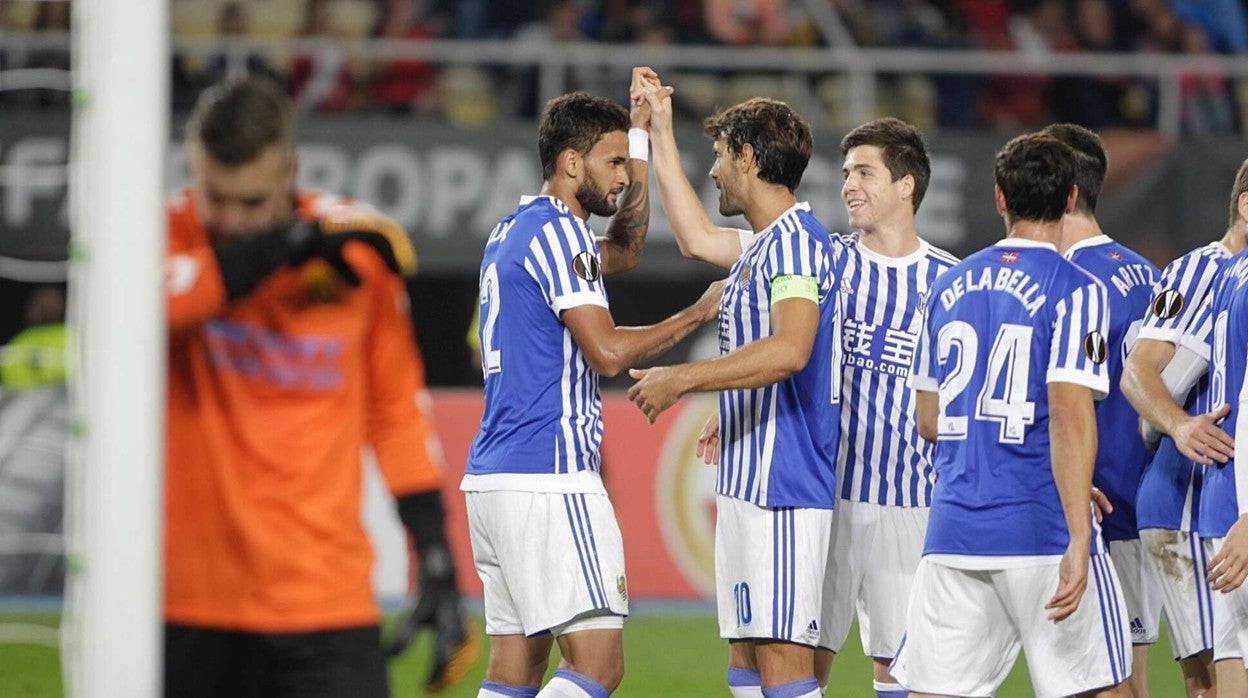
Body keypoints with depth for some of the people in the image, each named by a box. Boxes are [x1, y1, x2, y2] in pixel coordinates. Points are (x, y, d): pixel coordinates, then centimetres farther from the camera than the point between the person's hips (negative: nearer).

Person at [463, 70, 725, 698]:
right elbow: (608, 351, -18)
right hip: (548, 480, -10)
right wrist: (697, 315, -5)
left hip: (492, 477, 10)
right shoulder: (556, 230, -10)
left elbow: (624, 249, 35)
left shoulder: (514, 230, 20)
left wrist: (640, 129, 30)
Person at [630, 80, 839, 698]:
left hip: (783, 486, -10)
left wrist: (681, 379, -25)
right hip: (746, 484, 10)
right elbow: (697, 238, 38)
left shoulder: (795, 240, -14)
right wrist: (660, 135, 41)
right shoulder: (762, 244, 18)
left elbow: (789, 348, -28)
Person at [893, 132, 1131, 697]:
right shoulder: (1073, 290, -6)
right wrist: (1078, 541, -18)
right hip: (1042, 527, -5)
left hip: (953, 526, 5)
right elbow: (1069, 416, -16)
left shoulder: (950, 285, 12)